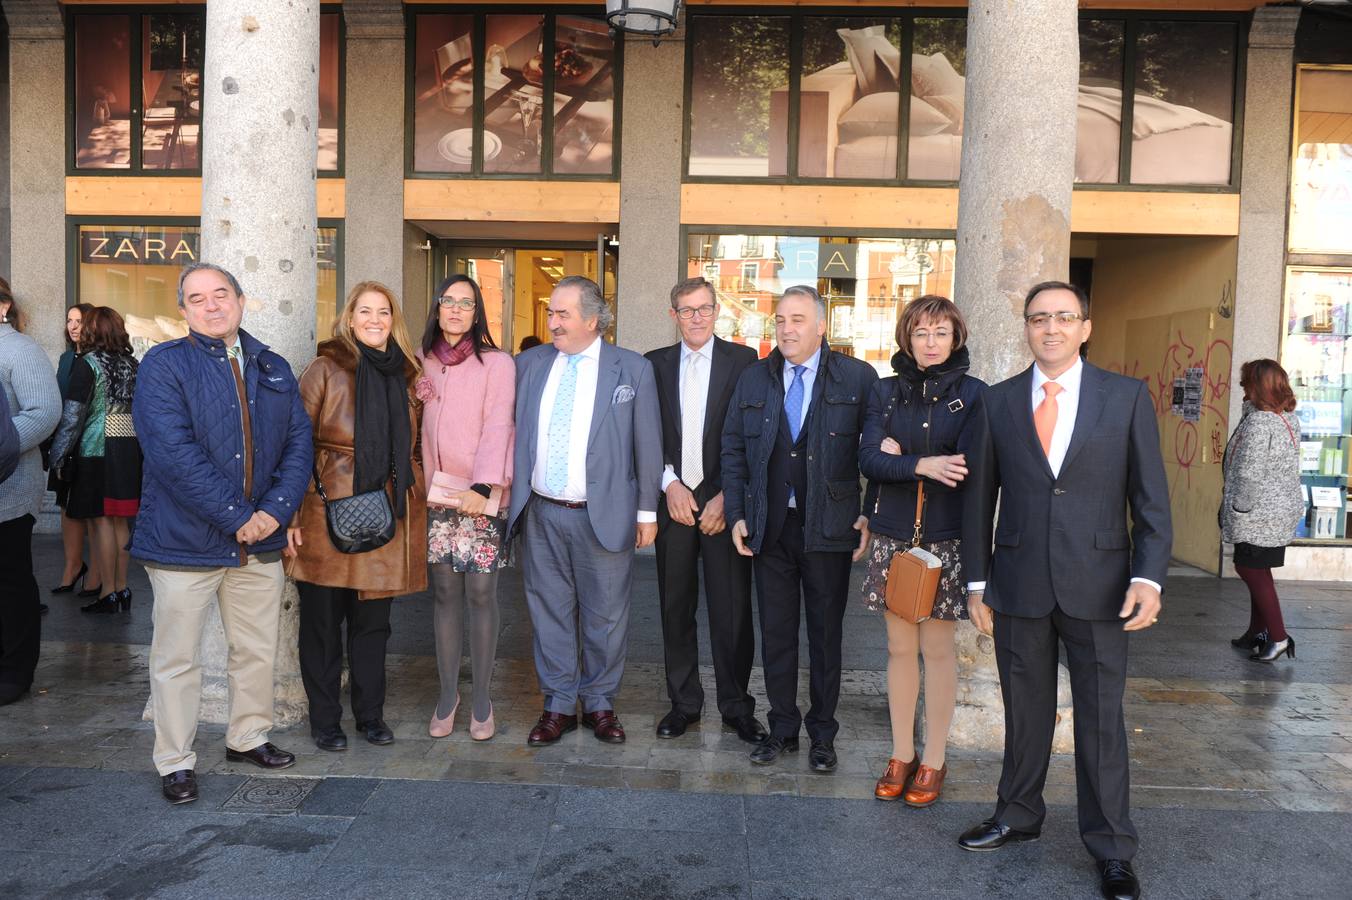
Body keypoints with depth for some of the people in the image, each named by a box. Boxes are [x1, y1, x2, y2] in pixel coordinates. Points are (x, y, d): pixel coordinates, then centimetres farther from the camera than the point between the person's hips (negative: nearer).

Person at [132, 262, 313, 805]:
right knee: (177, 659, 6)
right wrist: (237, 517, -19)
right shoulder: (164, 365, -7)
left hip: (262, 541, 5)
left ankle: (248, 736, 35)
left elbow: (299, 442, 4)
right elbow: (174, 454, -17)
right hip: (184, 540, -4)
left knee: (257, 650, 16)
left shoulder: (273, 369, 9)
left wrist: (275, 510, -11)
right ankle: (175, 762, 22)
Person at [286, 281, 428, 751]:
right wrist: (292, 514, -11)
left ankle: (370, 714, 26)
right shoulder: (326, 369, -3)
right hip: (328, 514, -4)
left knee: (373, 621, 13)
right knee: (323, 621, 7)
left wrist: (415, 500, 12)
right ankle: (325, 720, 21)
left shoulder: (403, 375, 11)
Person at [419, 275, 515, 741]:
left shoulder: (496, 363, -2)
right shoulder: (424, 364, 12)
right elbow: (417, 427, 14)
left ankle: (482, 698, 11)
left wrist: (482, 486, -21)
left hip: (481, 495, -3)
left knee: (480, 592, -1)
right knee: (444, 591, 6)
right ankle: (447, 693, 17)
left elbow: (497, 427, -11)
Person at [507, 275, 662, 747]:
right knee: (550, 610, 10)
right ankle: (558, 705, 24)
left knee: (605, 615, 7)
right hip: (541, 513, 3)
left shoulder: (633, 369, -1)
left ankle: (600, 703, 24)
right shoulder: (529, 363, 7)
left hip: (603, 515, -2)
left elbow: (647, 443, 0)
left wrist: (647, 511, 0)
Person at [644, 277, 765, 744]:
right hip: (673, 499, 3)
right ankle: (683, 702, 22)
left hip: (723, 502, -2)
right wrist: (670, 484, -6)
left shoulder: (744, 361, 1)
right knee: (676, 607, 9)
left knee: (732, 610, 0)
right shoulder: (655, 364, 9)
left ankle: (737, 706, 16)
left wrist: (726, 497, -8)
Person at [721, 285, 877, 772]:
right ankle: (782, 728, 26)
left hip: (829, 527, -3)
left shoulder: (858, 377, -3)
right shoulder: (753, 378, 7)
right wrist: (737, 514, 3)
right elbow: (733, 448, 9)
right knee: (775, 633, 10)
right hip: (770, 527, 3)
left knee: (825, 633, 9)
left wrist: (871, 515, -8)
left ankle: (822, 733, 25)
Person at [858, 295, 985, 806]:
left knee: (938, 649, 3)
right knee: (900, 647, 9)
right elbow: (868, 459, -5)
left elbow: (970, 465, -12)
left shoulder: (973, 394, 0)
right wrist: (921, 465, -21)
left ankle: (933, 762, 17)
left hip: (945, 539, -2)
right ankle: (901, 756, 22)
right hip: (892, 536, 3)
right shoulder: (886, 392, 7)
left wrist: (899, 457, -8)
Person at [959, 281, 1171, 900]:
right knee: (1025, 709, 14)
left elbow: (1151, 496, 0)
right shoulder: (998, 401, 4)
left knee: (1101, 717, 7)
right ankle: (1019, 816, 33)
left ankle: (1110, 847, 22)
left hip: (1097, 586, -1)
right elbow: (979, 496, 6)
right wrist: (976, 582, 5)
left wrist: (1148, 576, -11)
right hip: (1018, 585, 2)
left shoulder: (1127, 397, 1)